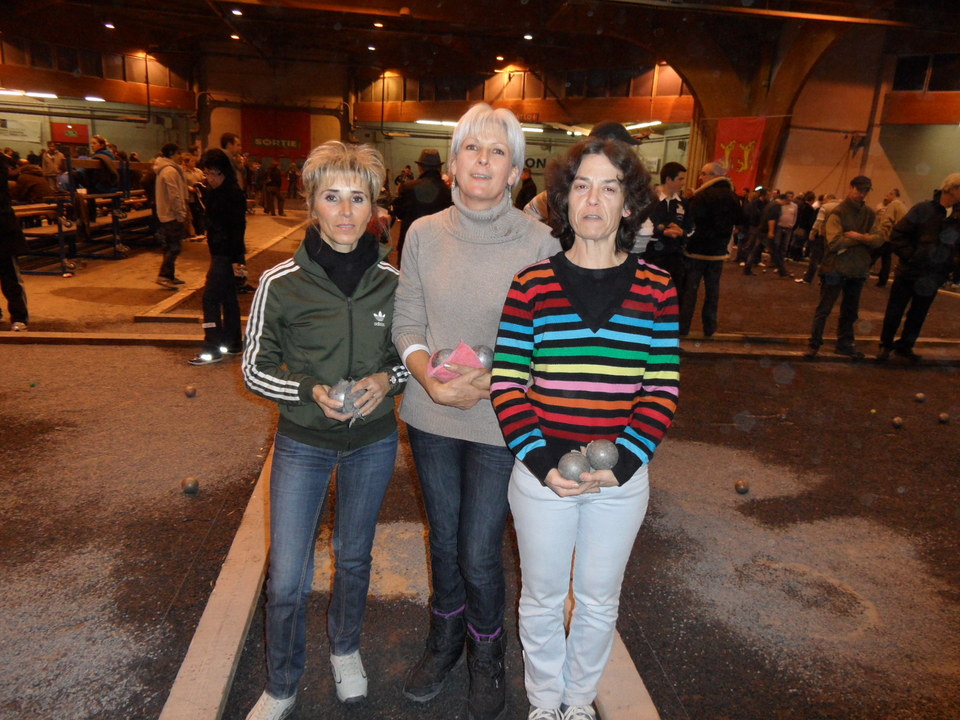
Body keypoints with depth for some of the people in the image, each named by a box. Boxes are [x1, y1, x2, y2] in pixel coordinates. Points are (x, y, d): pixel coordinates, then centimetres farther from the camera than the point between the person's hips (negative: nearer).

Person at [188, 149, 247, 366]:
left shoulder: (233, 193, -15)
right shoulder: (211, 191, 12)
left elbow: (238, 227, -18)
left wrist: (236, 258, -20)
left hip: (226, 253, -9)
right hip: (218, 251, 10)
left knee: (210, 296, -9)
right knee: (227, 296, 14)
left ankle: (213, 349, -4)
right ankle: (233, 342, 23)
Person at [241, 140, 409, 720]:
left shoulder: (393, 281, -9)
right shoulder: (280, 283, -13)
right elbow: (255, 369, -5)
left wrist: (388, 379, -18)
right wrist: (309, 390, -22)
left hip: (373, 441, 2)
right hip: (303, 444, -1)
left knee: (354, 557, 21)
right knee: (287, 581, 3)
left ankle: (346, 649, 49)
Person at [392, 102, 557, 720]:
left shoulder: (538, 242, -10)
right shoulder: (424, 234, -1)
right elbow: (407, 323, 2)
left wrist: (491, 382, -20)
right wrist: (431, 379, -16)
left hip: (501, 422, -3)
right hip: (431, 416, 3)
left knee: (479, 555, 4)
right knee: (444, 541, 20)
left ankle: (487, 657, 36)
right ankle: (445, 642, 47)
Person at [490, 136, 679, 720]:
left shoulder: (656, 288, -3)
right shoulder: (532, 284, -6)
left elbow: (663, 388, -2)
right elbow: (506, 383, -7)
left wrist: (621, 463, -13)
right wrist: (541, 461, -17)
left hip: (622, 479, 1)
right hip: (541, 472, -1)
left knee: (599, 602, 20)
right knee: (542, 599, 18)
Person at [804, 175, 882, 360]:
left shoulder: (870, 214, 7)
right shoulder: (838, 212, -9)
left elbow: (878, 240, -3)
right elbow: (834, 242, -22)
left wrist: (858, 236, -20)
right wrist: (864, 239, -11)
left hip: (858, 270, 5)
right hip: (835, 269, -5)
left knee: (850, 311, 15)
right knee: (824, 309, 1)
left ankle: (844, 343, 27)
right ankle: (814, 344, 10)